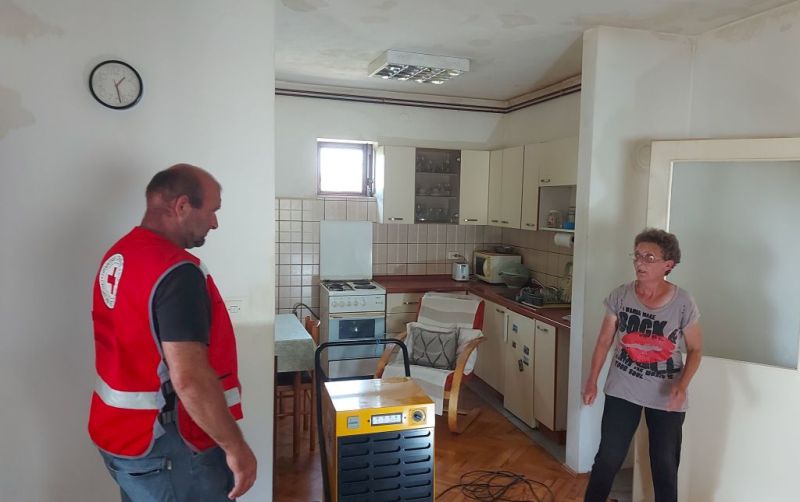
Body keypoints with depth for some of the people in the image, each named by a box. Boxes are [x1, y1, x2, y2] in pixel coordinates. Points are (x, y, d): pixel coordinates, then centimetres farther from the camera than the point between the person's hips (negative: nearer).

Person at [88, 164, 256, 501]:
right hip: (164, 448, -9)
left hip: (120, 433, 9)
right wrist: (235, 446, -21)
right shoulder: (176, 271, -25)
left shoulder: (118, 255, 3)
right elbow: (189, 379, -30)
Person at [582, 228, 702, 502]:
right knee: (608, 458, 9)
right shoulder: (620, 296, -9)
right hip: (622, 391, 1)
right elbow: (604, 341, 1)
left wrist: (682, 386, -16)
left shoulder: (683, 303, -12)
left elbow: (695, 350, -2)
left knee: (665, 465, 13)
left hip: (666, 397, -1)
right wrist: (592, 381, 0)